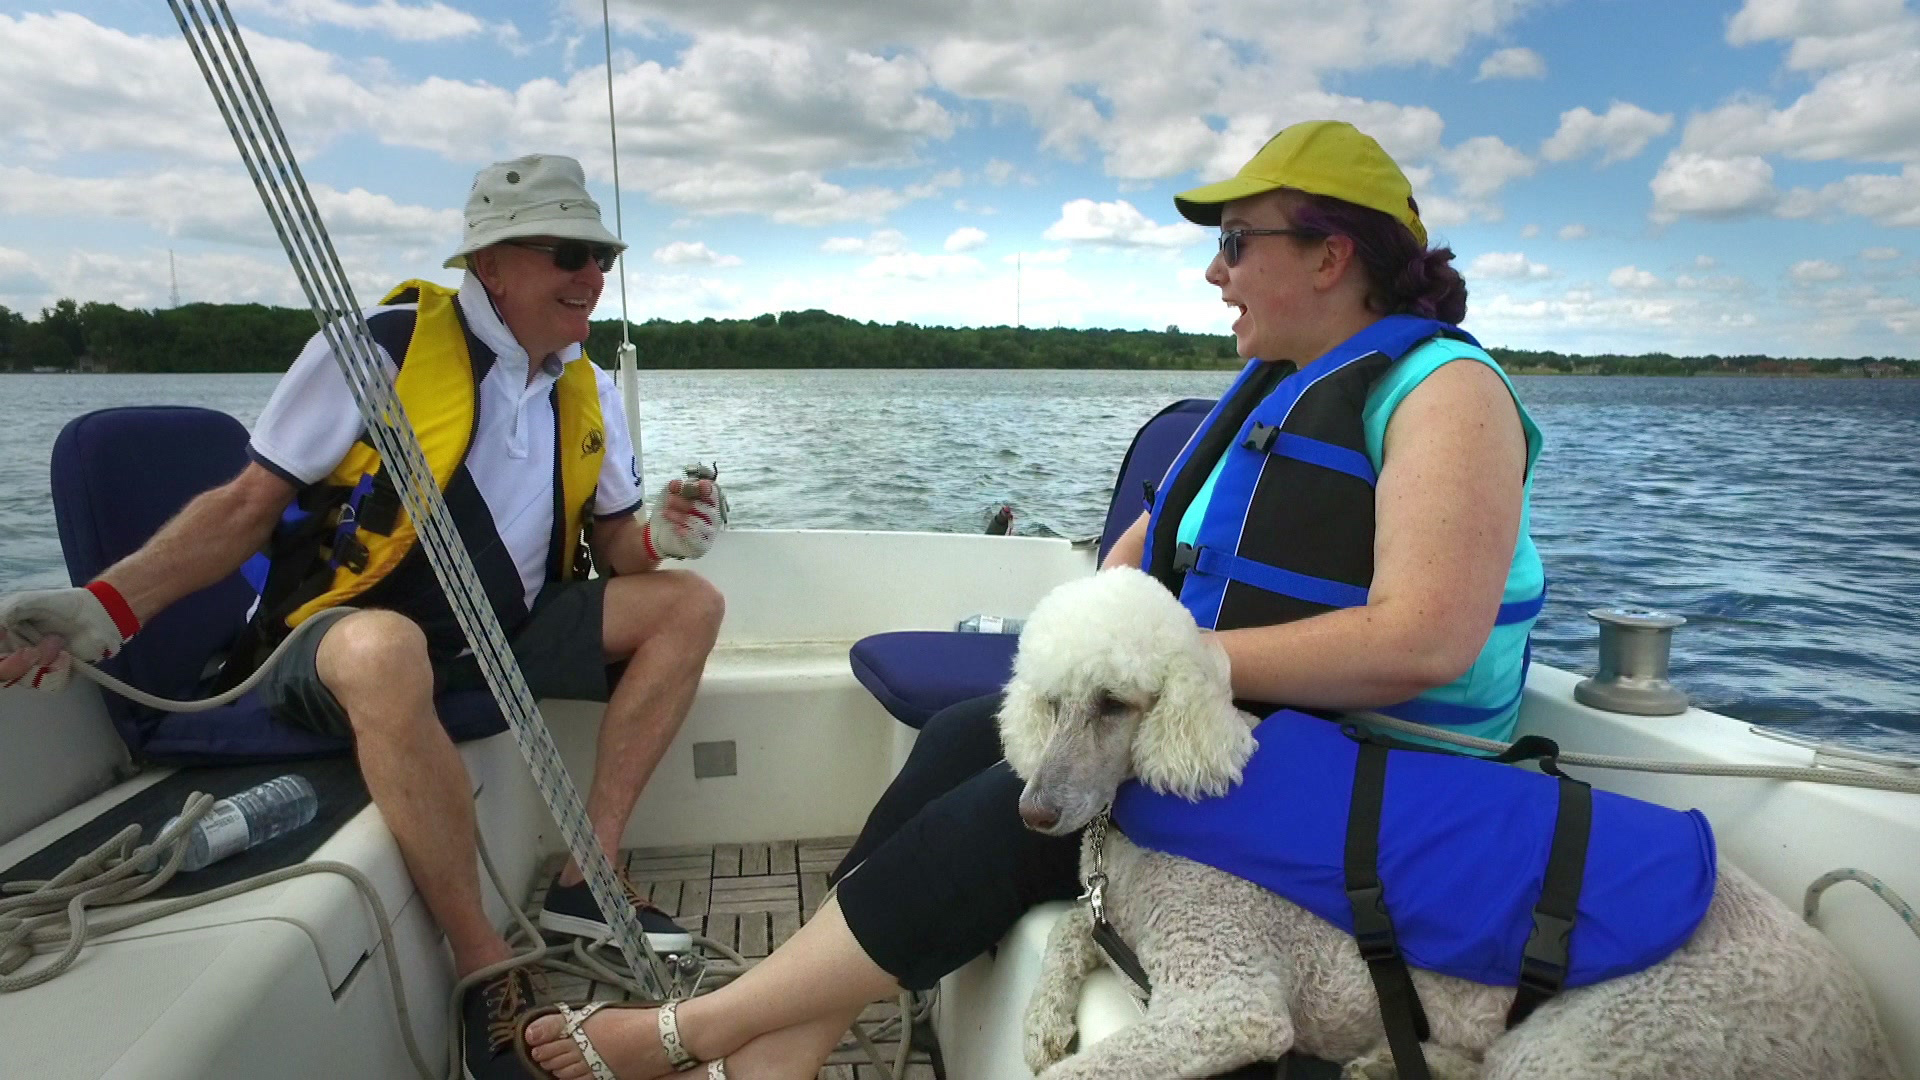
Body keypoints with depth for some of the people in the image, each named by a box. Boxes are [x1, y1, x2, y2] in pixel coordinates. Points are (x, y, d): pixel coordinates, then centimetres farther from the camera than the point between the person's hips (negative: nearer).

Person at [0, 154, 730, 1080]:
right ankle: (486, 969, -24)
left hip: (503, 639, 6)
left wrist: (658, 537, -13)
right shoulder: (381, 346, -12)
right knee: (384, 647, -41)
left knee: (689, 603, -8)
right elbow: (247, 506, -8)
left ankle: (586, 876, -9)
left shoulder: (588, 392, 5)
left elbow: (612, 542, 10)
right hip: (346, 653, -6)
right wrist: (108, 606, -20)